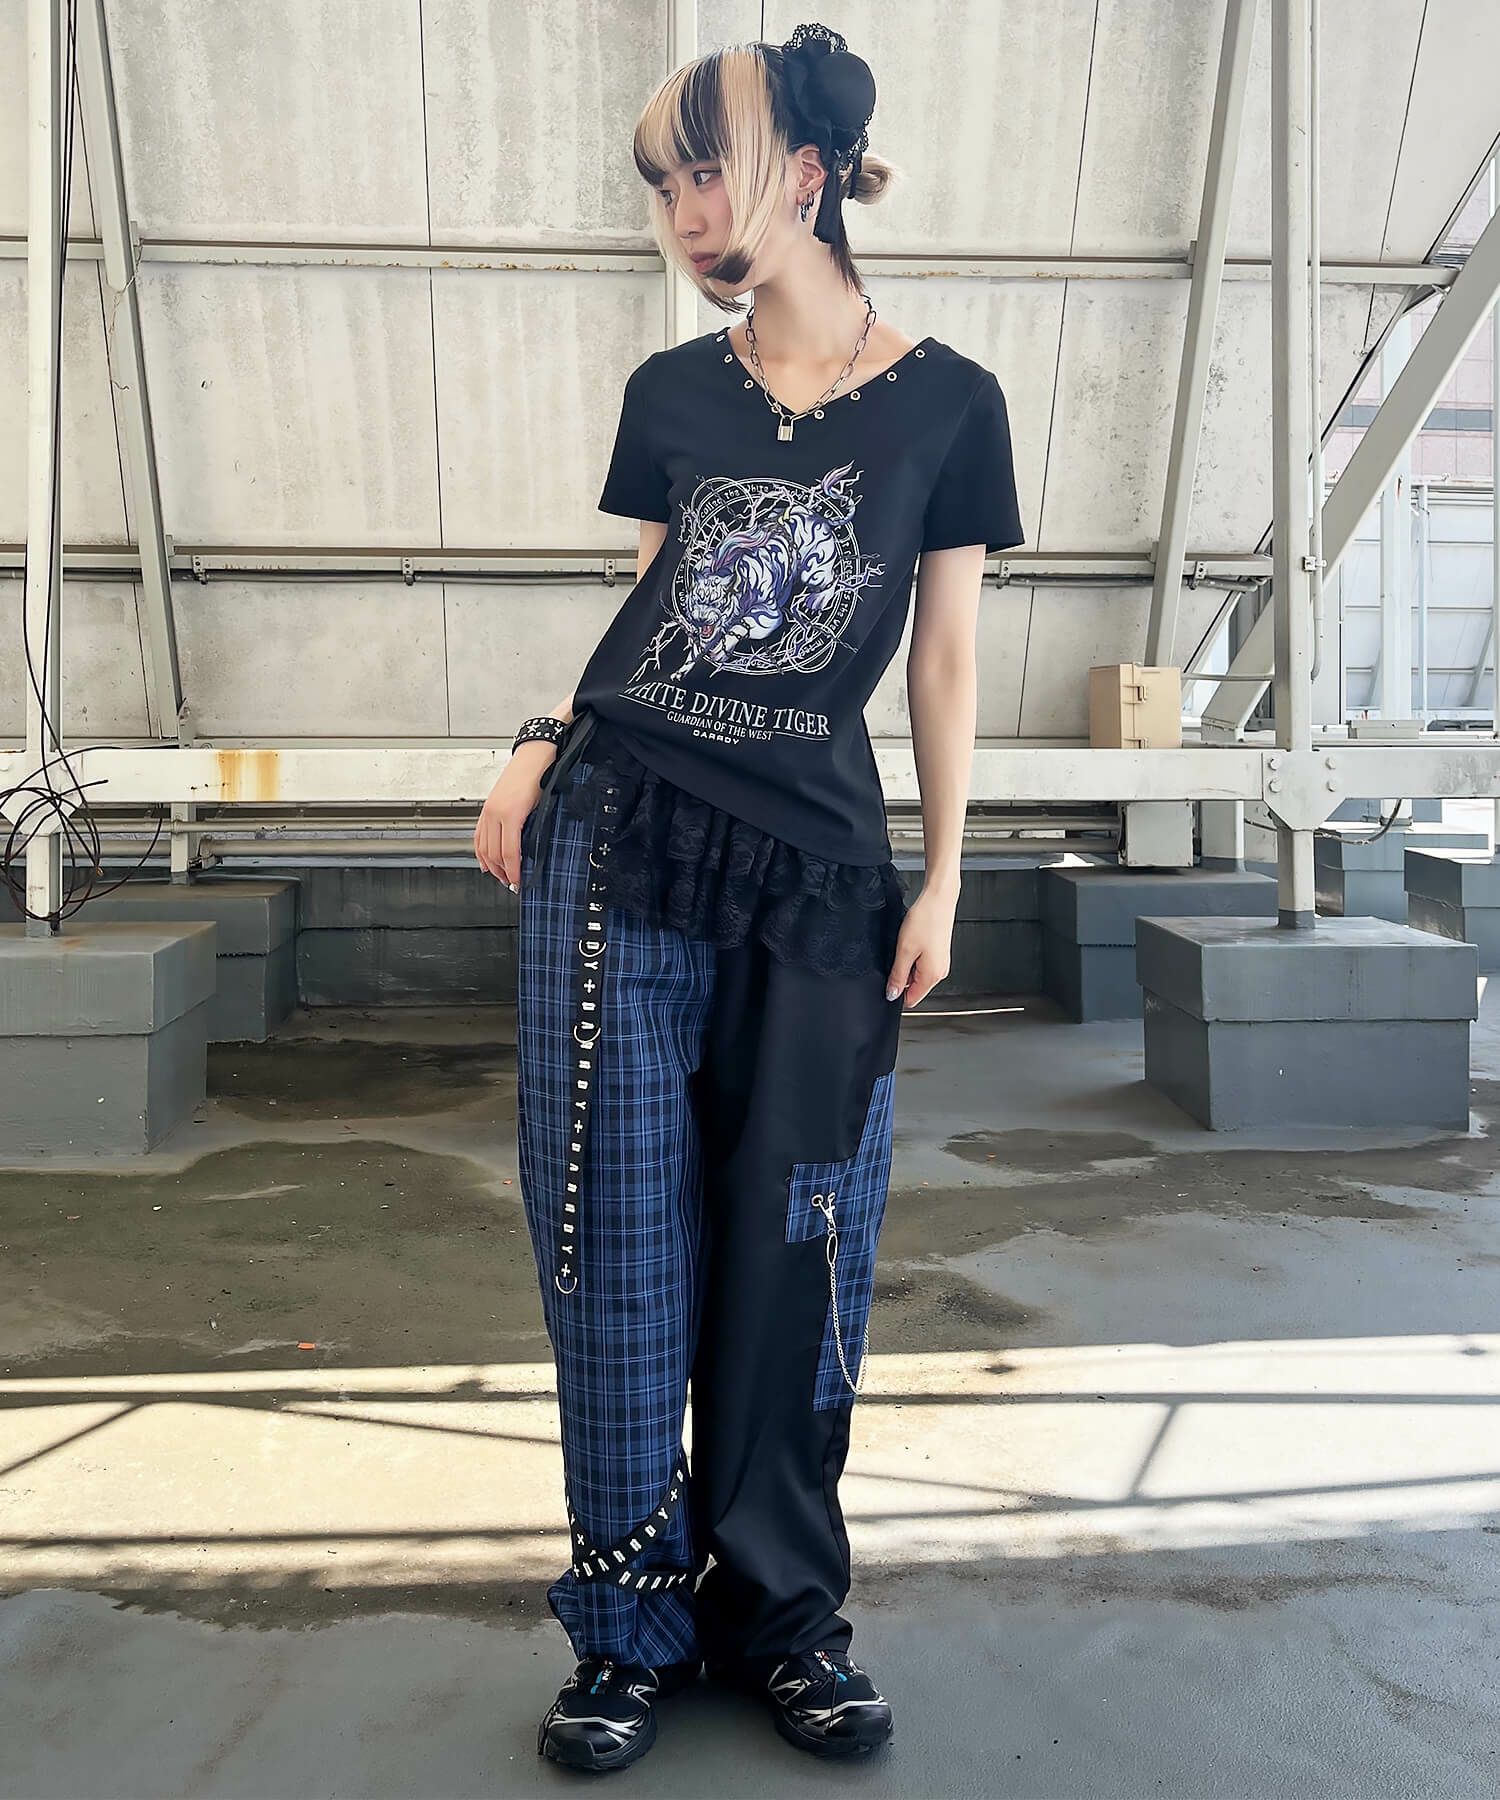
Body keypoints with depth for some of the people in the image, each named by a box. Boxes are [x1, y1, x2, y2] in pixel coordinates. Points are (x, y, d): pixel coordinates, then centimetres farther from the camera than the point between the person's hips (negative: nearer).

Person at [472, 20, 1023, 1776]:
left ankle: (779, 1613, 22)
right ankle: (632, 1620, 18)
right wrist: (545, 745, 1)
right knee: (621, 1233, 3)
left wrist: (941, 877, 2)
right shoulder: (671, 393, 10)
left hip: (819, 866, -1)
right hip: (619, 841, 2)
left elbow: (946, 654, 5)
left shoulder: (943, 400, 4)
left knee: (797, 1246, 3)